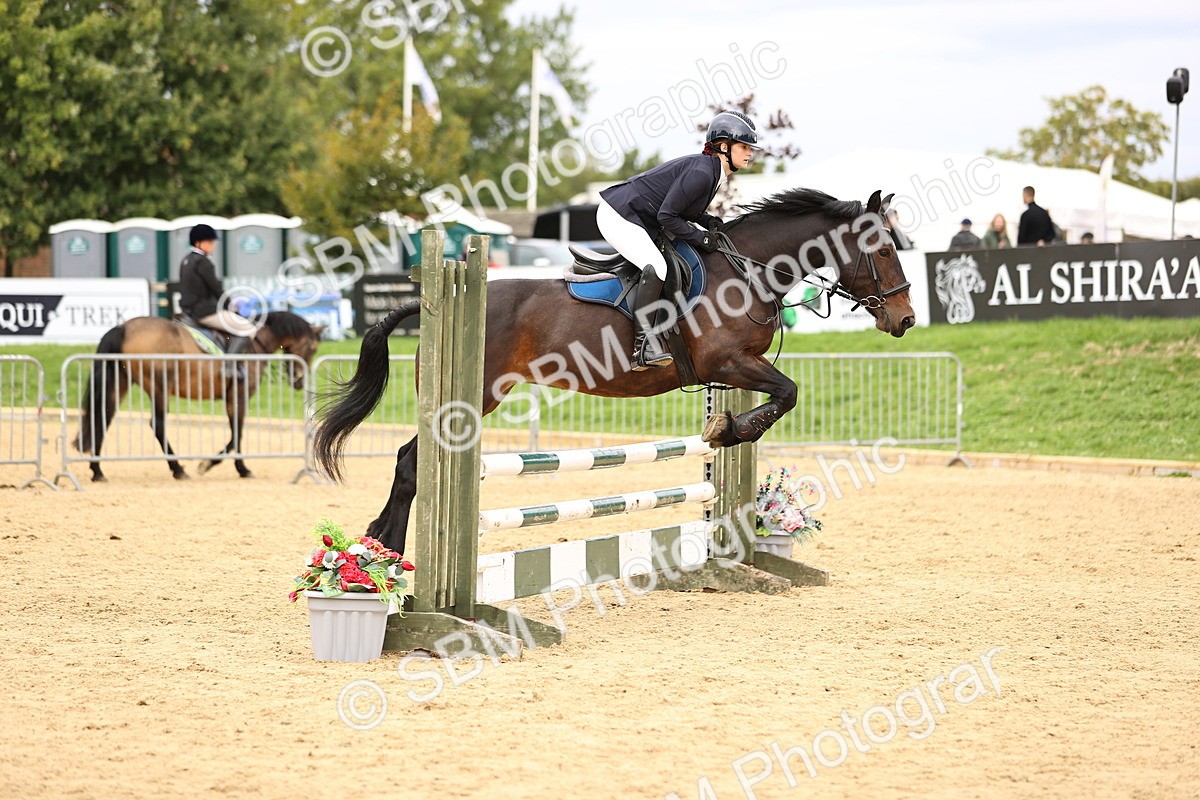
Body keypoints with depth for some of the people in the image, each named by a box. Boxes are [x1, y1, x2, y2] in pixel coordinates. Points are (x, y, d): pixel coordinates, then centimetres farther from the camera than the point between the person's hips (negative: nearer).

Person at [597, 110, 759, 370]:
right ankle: (643, 346, -28)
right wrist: (700, 238, -14)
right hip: (618, 215, -11)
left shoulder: (709, 169, 9)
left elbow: (681, 207, 18)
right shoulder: (702, 172, -22)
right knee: (656, 267, -26)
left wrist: (707, 220, 2)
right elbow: (666, 216, -22)